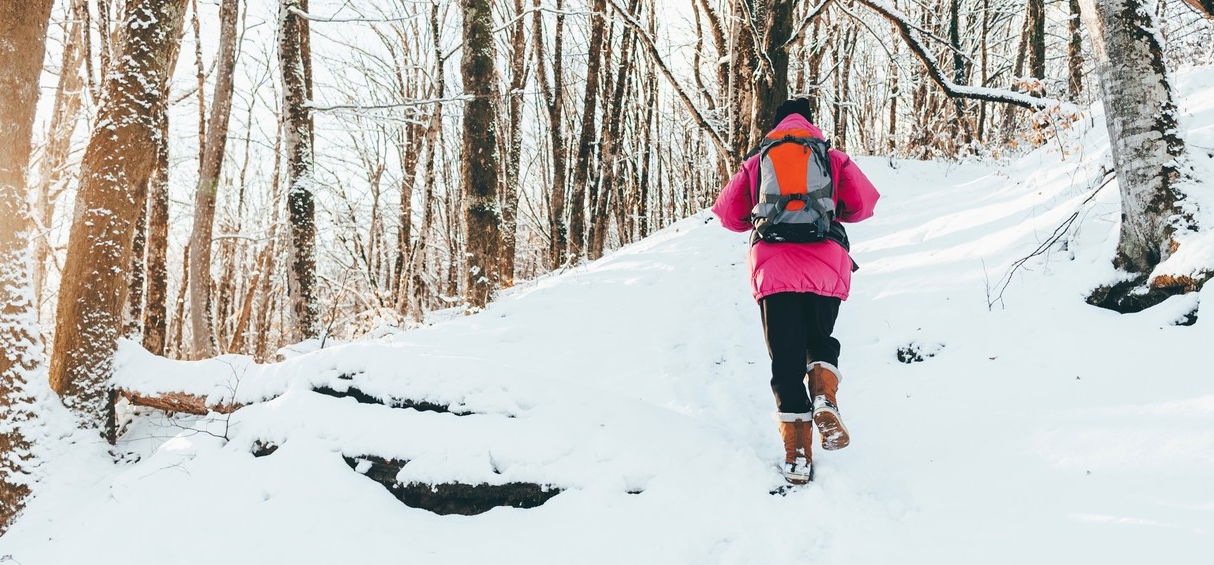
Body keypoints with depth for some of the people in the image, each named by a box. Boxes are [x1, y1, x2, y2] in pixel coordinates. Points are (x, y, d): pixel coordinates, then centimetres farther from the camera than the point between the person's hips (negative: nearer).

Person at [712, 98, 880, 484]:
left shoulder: (756, 161, 19)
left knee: (786, 357, 3)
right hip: (826, 263, 1)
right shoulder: (833, 157, 17)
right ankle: (824, 398, -11)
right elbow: (863, 204, 11)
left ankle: (797, 453, -4)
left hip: (773, 264, 0)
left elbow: (729, 214, 15)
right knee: (820, 340, 20)